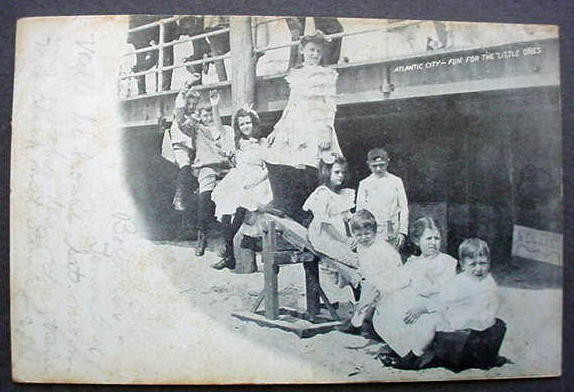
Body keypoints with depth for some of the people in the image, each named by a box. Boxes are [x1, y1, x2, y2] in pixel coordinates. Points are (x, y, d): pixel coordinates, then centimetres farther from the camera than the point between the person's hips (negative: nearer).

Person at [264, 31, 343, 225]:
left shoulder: (327, 75, 8)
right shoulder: (295, 75, 20)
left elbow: (331, 105, 0)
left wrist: (327, 130, -14)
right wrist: (276, 129, 18)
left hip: (316, 126, -5)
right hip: (293, 126, 5)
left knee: (307, 168, -17)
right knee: (274, 160, -12)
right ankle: (284, 210, -7)